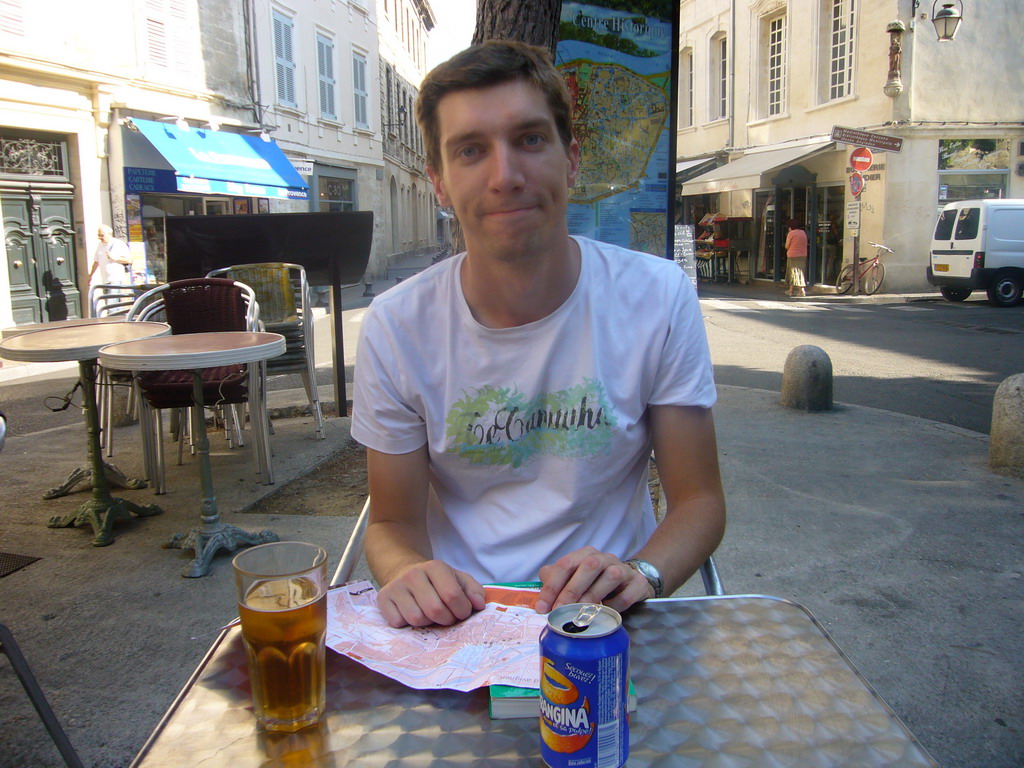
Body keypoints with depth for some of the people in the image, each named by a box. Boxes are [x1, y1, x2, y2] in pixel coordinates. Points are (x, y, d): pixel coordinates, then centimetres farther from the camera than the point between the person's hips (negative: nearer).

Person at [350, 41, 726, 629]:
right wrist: (408, 574, -22)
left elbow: (700, 501, -2)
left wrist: (638, 573, -22)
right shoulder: (396, 326, -7)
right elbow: (395, 523, 0)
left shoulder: (660, 299, -8)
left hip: (609, 624, 0)